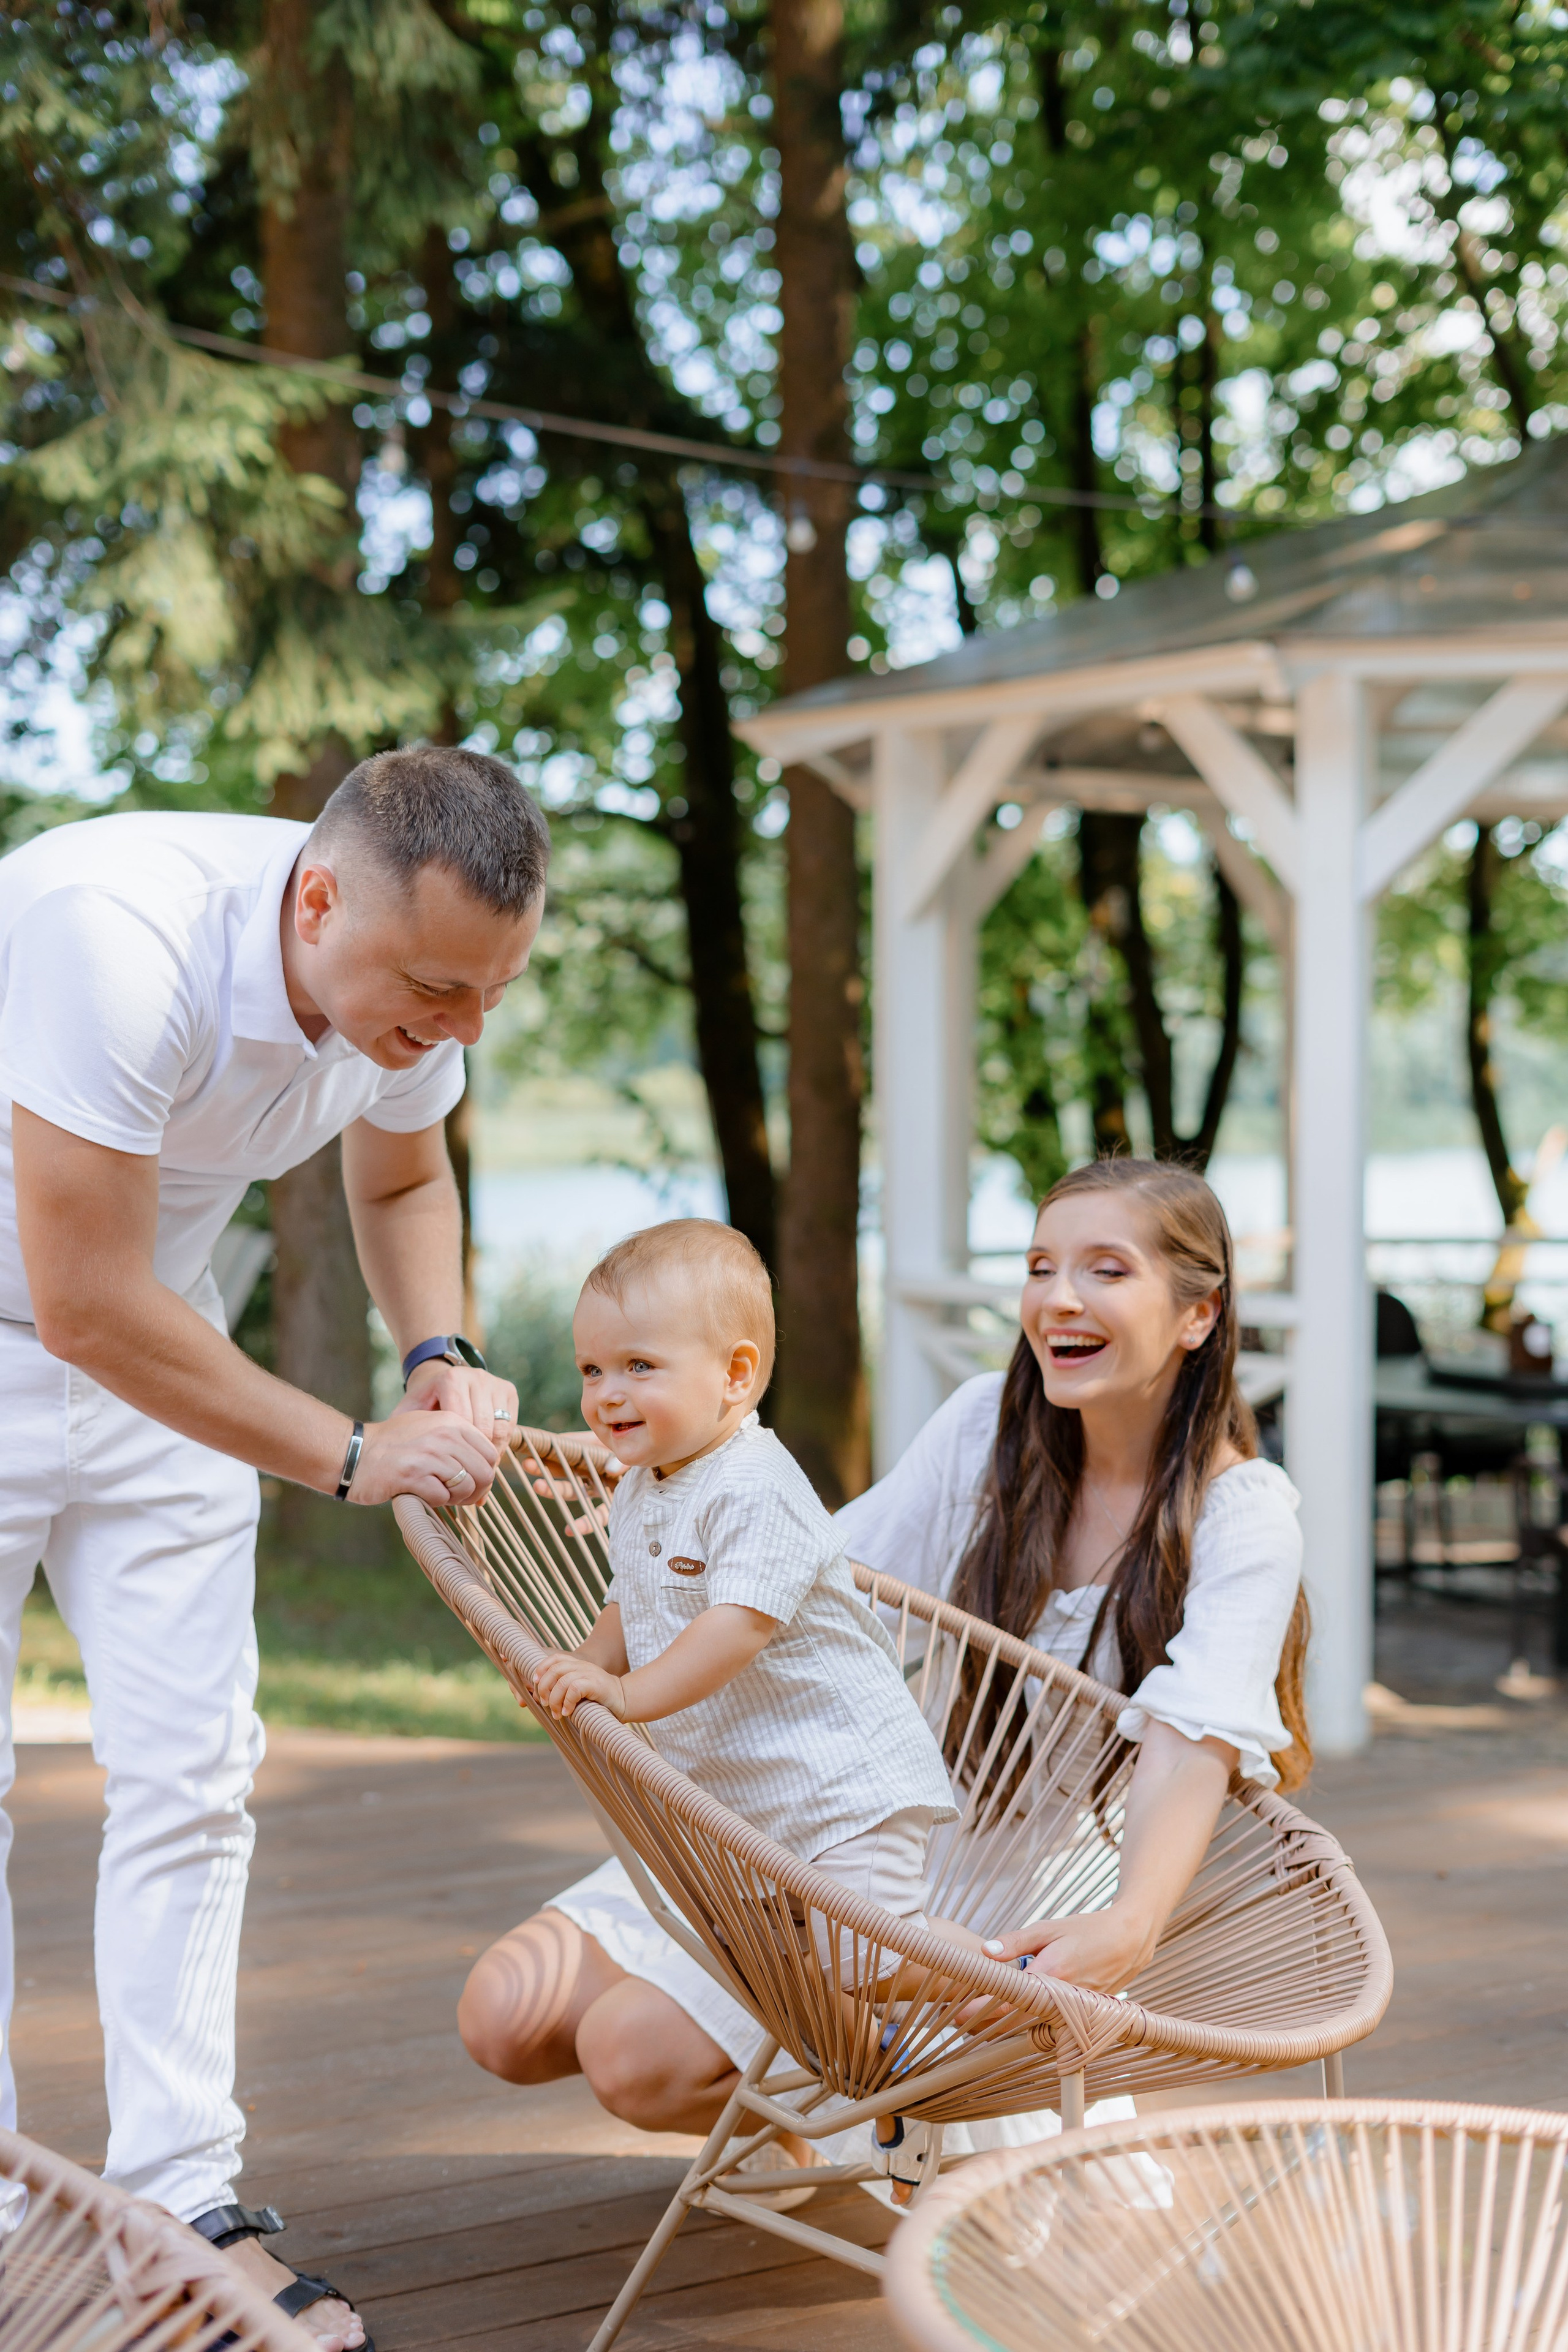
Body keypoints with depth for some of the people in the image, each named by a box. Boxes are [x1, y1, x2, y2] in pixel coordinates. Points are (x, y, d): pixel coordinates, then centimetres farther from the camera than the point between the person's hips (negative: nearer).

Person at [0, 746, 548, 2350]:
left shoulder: (410, 976, -12)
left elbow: (403, 1186, 10)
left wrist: (441, 1353, -10)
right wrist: (352, 1456, -24)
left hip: (156, 1348, 6)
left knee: (189, 1768, -1)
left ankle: (187, 2207, 5)